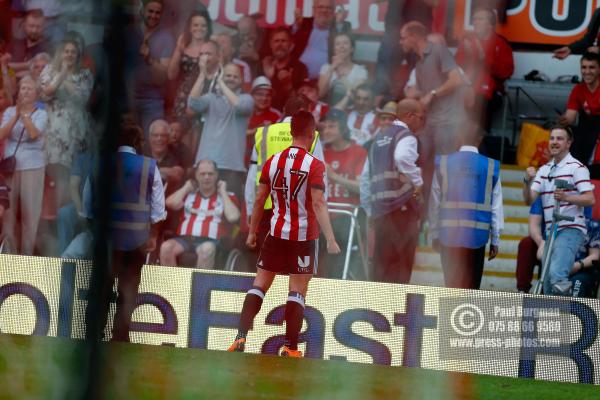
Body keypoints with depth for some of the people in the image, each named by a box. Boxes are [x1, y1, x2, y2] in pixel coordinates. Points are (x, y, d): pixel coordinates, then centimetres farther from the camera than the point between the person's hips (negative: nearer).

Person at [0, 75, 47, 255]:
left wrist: (24, 113, -22)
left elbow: (34, 134, -16)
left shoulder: (41, 114, 1)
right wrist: (16, 114, -18)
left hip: (32, 167, -2)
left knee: (30, 212, -2)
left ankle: (26, 256, 3)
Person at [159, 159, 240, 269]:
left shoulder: (227, 197, 14)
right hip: (185, 239, 3)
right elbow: (171, 203, 3)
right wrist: (187, 187, 13)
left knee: (207, 249, -39)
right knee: (166, 247, -29)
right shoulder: (188, 194, 21)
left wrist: (223, 192, 3)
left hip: (211, 241, -3)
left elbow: (233, 217, -5)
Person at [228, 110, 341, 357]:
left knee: (259, 286, 9)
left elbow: (259, 200, 6)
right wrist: (330, 240, -20)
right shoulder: (314, 166, -11)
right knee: (297, 292, 0)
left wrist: (252, 232, 16)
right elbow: (318, 204, -19)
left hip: (276, 233, 3)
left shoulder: (273, 162, 2)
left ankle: (241, 337, -2)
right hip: (305, 236, -3)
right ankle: (290, 348, -2)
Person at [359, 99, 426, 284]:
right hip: (402, 207, -8)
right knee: (401, 265, -8)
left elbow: (365, 177, 21)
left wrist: (369, 210, 23)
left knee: (382, 263, 8)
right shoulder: (406, 137, -3)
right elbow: (402, 158, -28)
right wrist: (418, 182, -15)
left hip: (379, 210, 8)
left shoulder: (379, 138, 22)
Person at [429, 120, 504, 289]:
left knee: (452, 283, 7)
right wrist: (495, 239, 9)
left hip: (449, 233, 1)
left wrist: (435, 234, 10)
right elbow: (496, 207, 2)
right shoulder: (491, 167, -1)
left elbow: (435, 202, 3)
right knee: (471, 286, 6)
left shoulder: (443, 163, 1)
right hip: (476, 234, -1)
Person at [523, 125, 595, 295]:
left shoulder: (576, 168, -5)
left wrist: (566, 197, -31)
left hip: (571, 229, -7)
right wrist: (528, 181, -14)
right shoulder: (544, 170, 15)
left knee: (557, 274, -31)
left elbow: (590, 199, -14)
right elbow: (529, 200, 6)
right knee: (548, 288, 11)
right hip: (550, 233, 7)